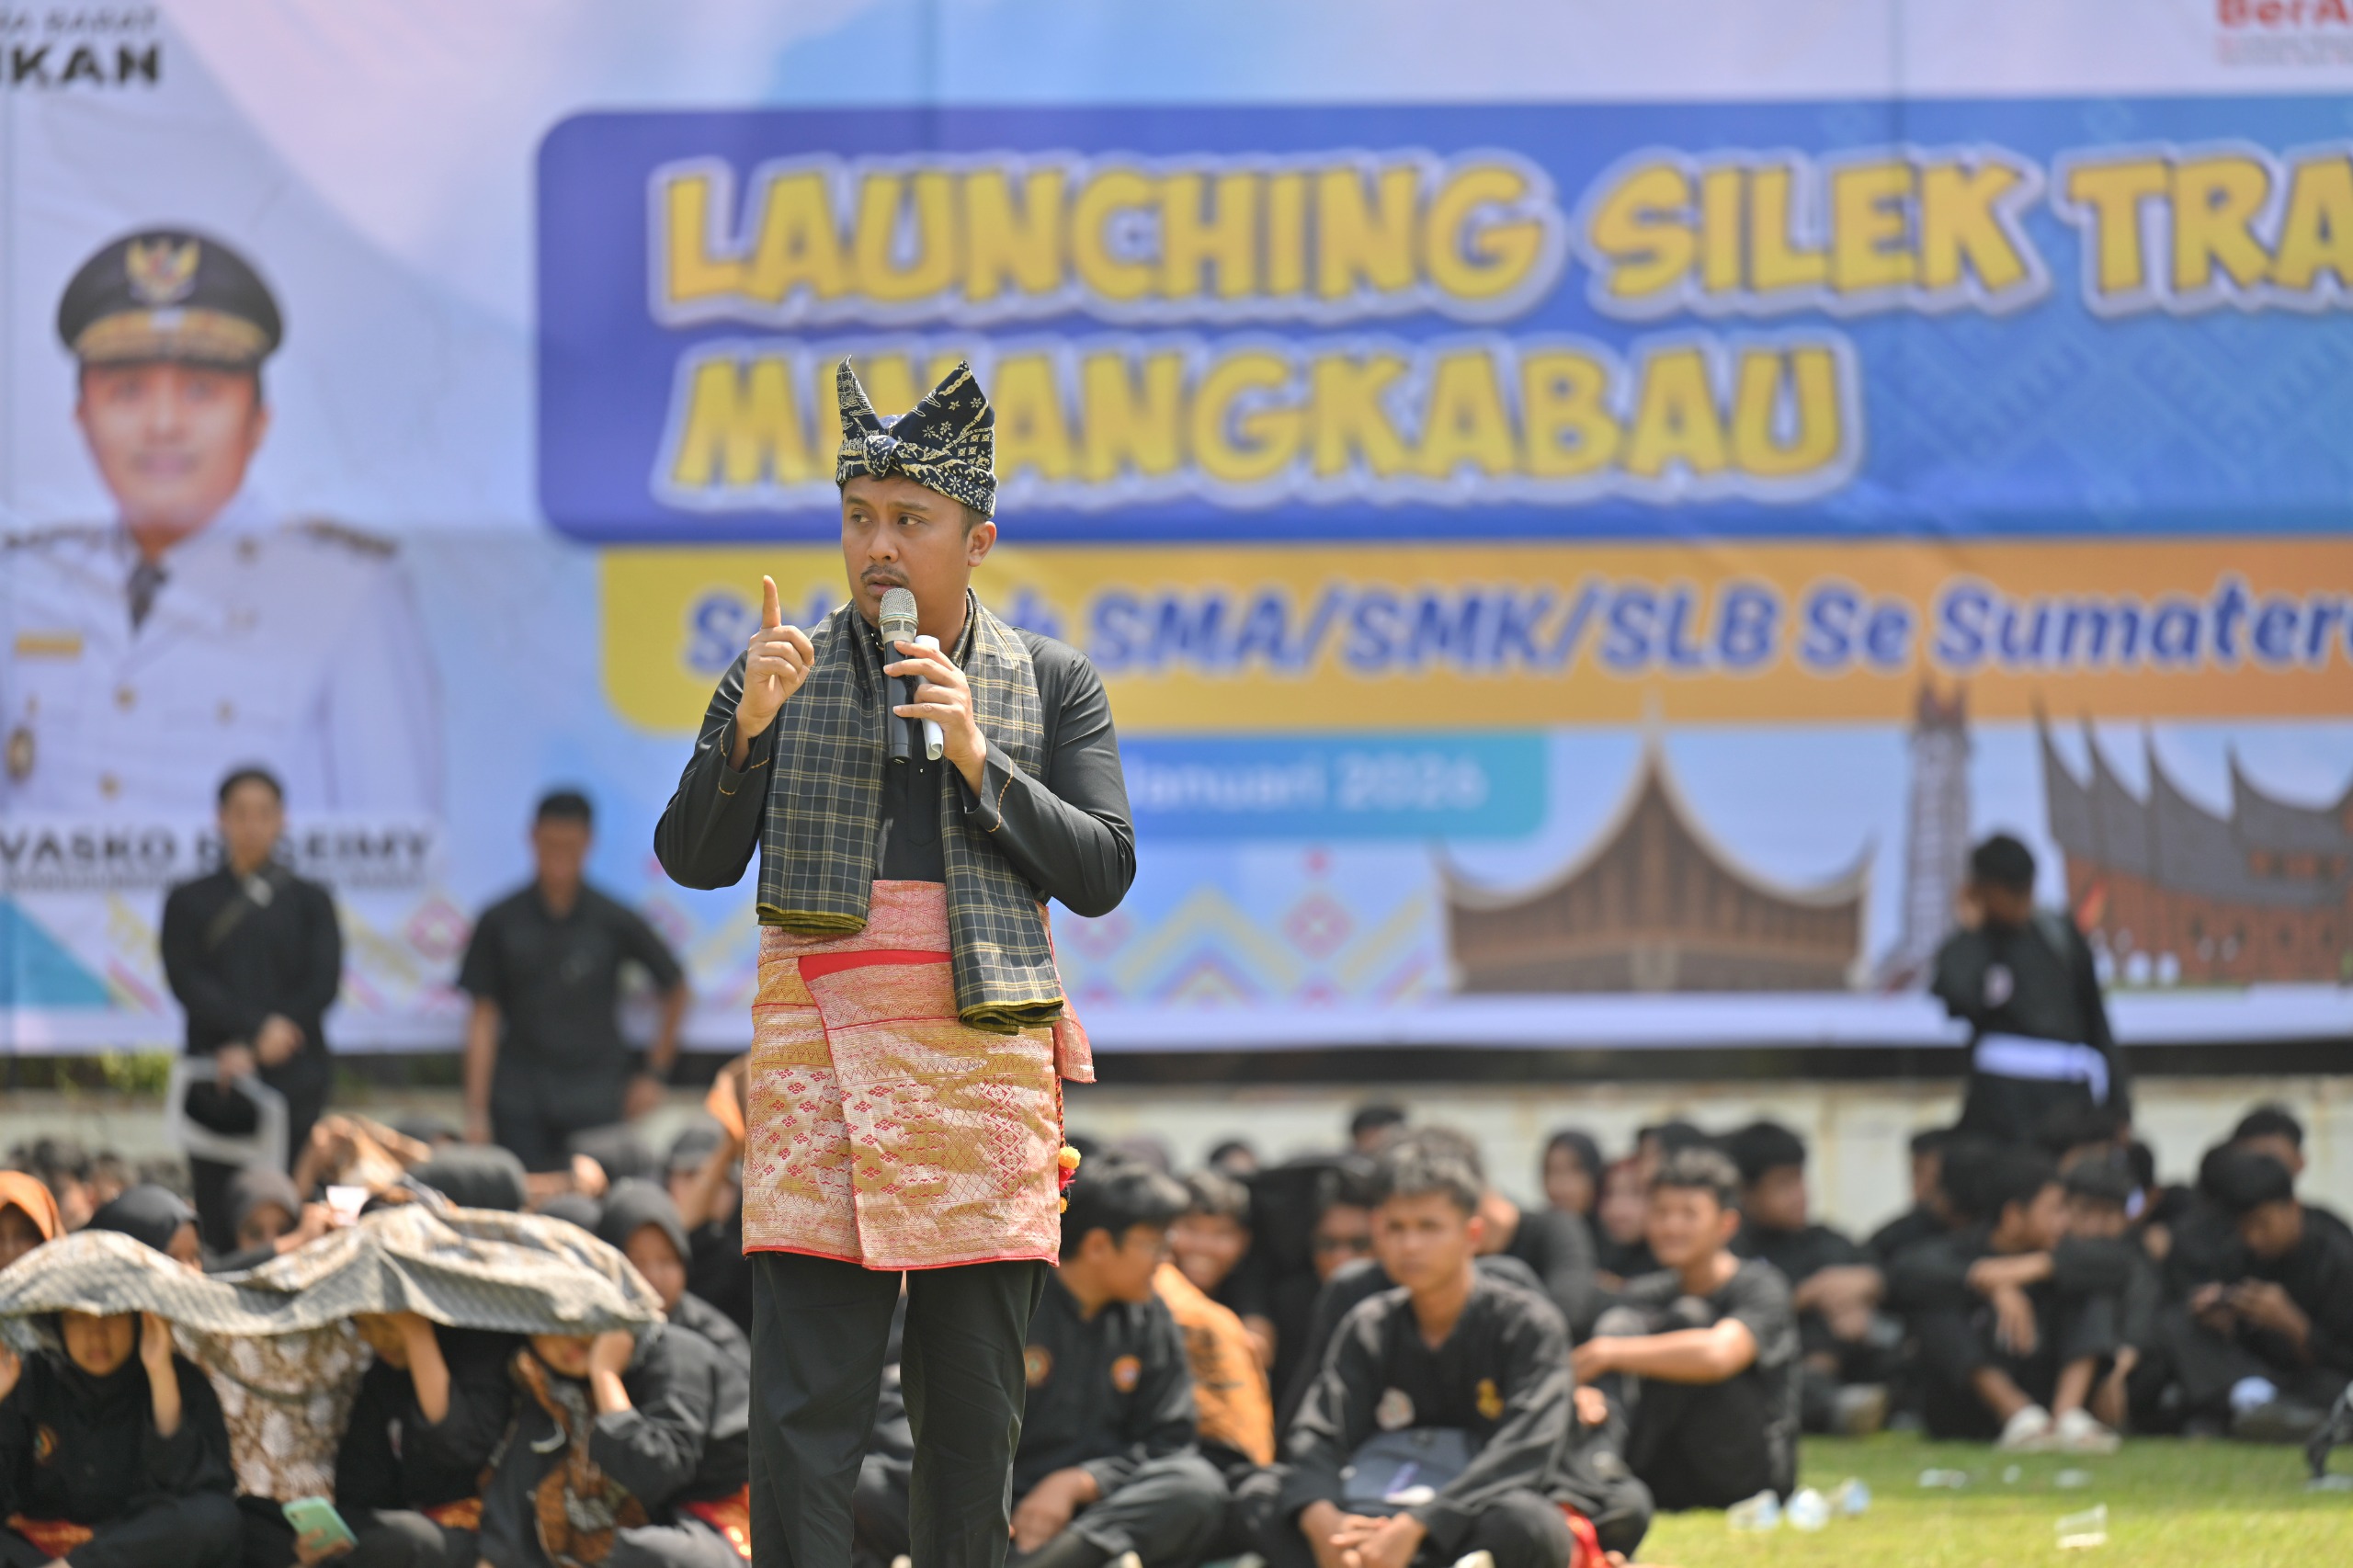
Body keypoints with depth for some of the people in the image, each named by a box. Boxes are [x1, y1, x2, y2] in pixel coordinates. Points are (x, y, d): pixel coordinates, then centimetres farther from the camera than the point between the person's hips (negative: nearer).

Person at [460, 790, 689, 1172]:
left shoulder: (615, 922, 2)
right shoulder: (501, 922, 4)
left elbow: (675, 989, 14)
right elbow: (483, 1018, 5)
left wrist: (655, 1075, 11)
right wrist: (476, 1110, 0)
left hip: (594, 1100, 0)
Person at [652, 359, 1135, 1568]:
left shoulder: (1051, 685, 10)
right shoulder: (785, 673, 11)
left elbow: (1100, 874, 3)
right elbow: (693, 860, 6)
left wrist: (977, 756, -8)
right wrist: (749, 726, -10)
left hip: (985, 1055, 1)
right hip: (819, 1056, 0)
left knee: (971, 1401, 2)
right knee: (804, 1396, -8)